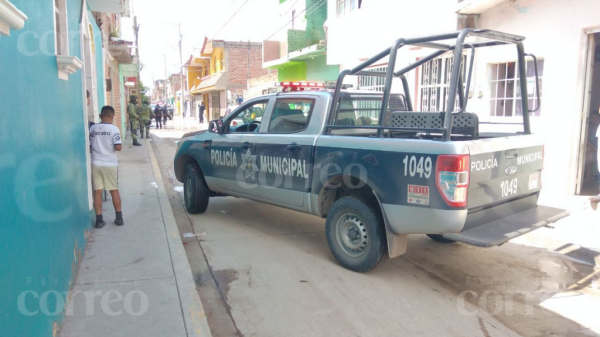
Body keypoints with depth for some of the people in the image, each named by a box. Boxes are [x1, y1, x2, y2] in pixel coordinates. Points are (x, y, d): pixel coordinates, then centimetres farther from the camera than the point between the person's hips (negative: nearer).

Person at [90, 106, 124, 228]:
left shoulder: (92, 128, 2)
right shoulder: (114, 129, -9)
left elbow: (88, 146, 7)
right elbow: (118, 147, -17)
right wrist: (121, 145, 5)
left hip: (96, 164, 2)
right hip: (110, 164, -2)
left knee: (97, 192, 6)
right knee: (114, 191, 9)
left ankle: (99, 220, 8)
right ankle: (119, 218, 17)